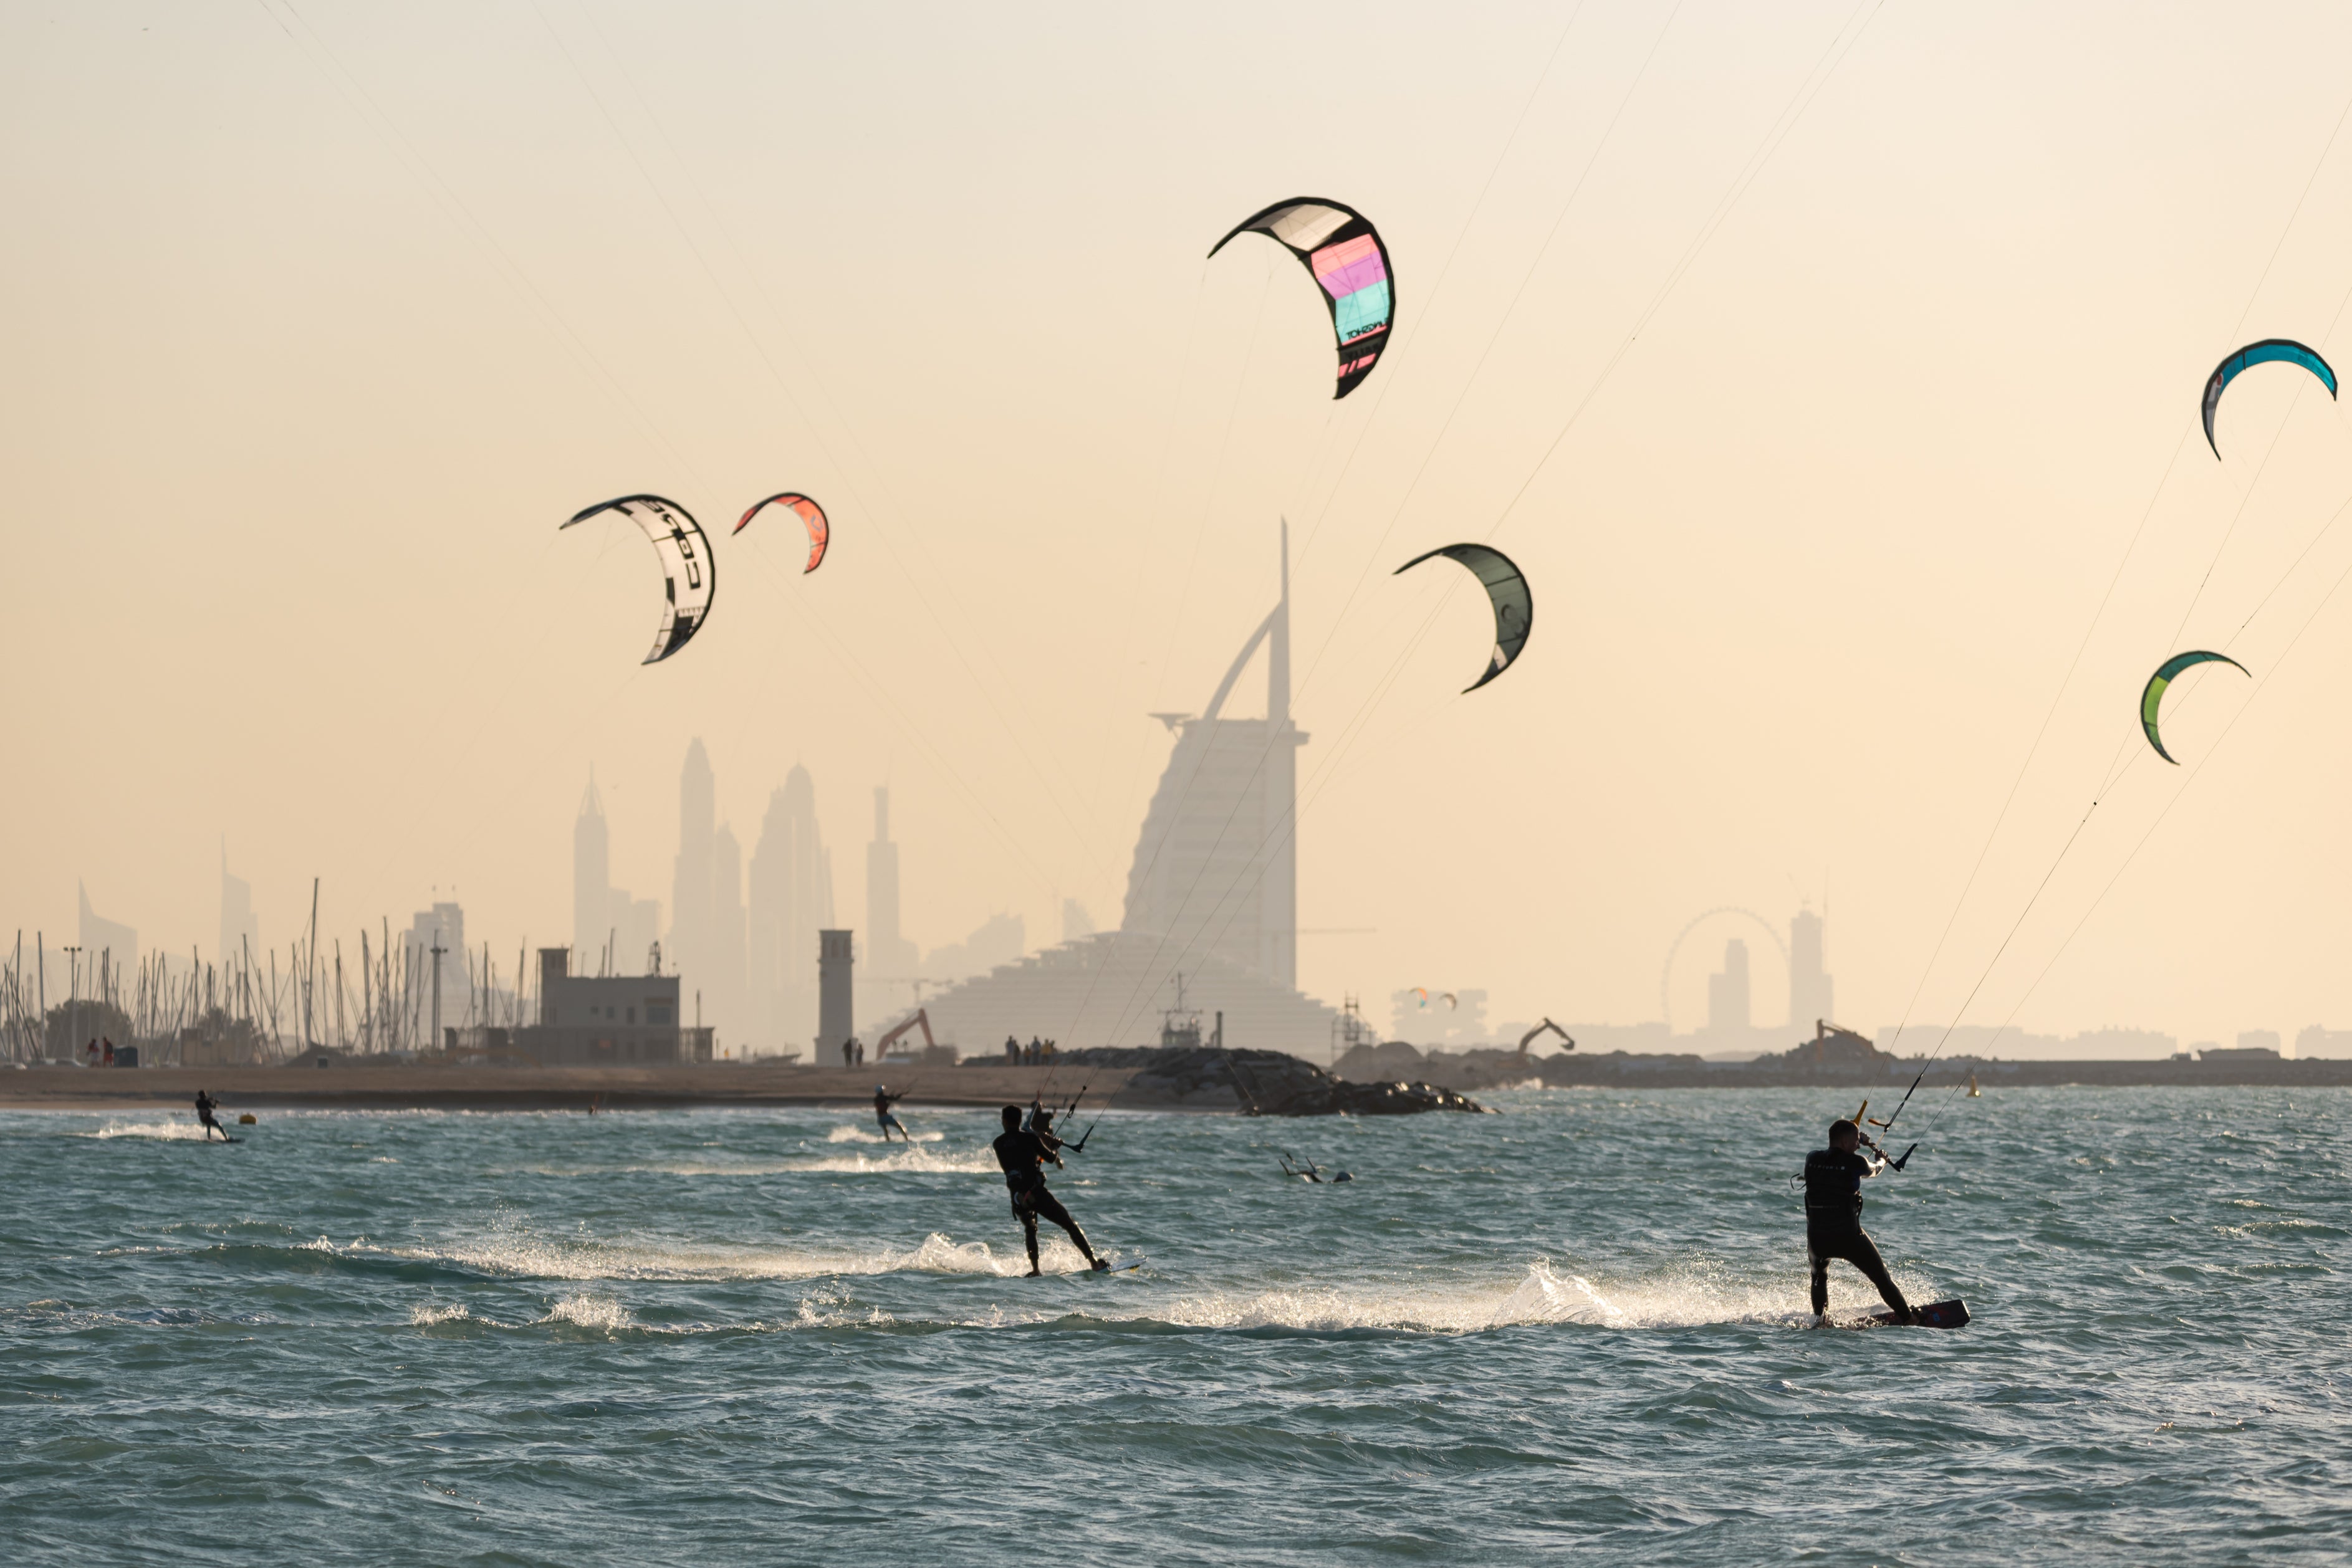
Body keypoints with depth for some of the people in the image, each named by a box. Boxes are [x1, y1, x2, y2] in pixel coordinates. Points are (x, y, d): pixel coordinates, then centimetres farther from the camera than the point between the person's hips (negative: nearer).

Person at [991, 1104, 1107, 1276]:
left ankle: (1035, 1270, 17)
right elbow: (1051, 1158, 7)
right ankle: (1095, 1263, -1)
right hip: (1037, 1193, -3)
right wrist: (1055, 1148, 29)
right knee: (1070, 1225, 5)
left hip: (1018, 1198, 3)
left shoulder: (998, 1144, 9)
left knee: (1030, 1229, 30)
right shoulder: (1030, 1138, 0)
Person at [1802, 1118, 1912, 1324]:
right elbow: (1873, 1171, 14)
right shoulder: (1854, 1162, -10)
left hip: (1816, 1237, 4)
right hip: (1848, 1235, -4)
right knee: (1882, 1278, 11)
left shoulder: (1812, 1159, 1)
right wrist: (1882, 1160, 38)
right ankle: (1906, 1316, 13)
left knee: (1819, 1275, 32)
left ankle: (1820, 1321, 30)